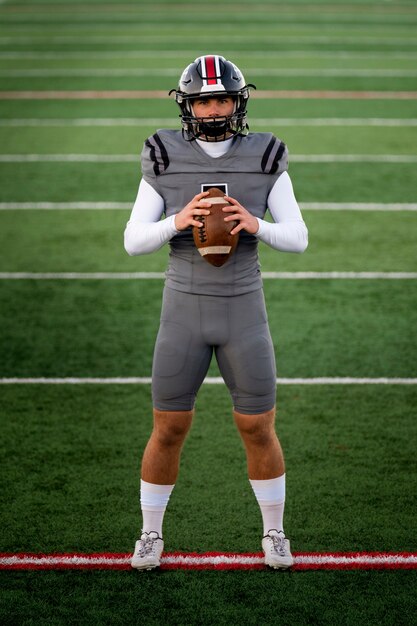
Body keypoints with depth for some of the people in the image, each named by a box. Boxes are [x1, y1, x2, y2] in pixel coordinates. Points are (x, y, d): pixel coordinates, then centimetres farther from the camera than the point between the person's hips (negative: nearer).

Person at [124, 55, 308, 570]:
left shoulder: (265, 159, -4)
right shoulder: (166, 159, -5)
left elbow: (297, 239, -4)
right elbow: (134, 242, -6)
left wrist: (256, 225, -26)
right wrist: (178, 221, -26)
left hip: (243, 312, 0)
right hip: (184, 311, 0)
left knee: (259, 431, 5)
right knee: (168, 431, 4)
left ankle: (274, 534, 27)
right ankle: (150, 535, 25)